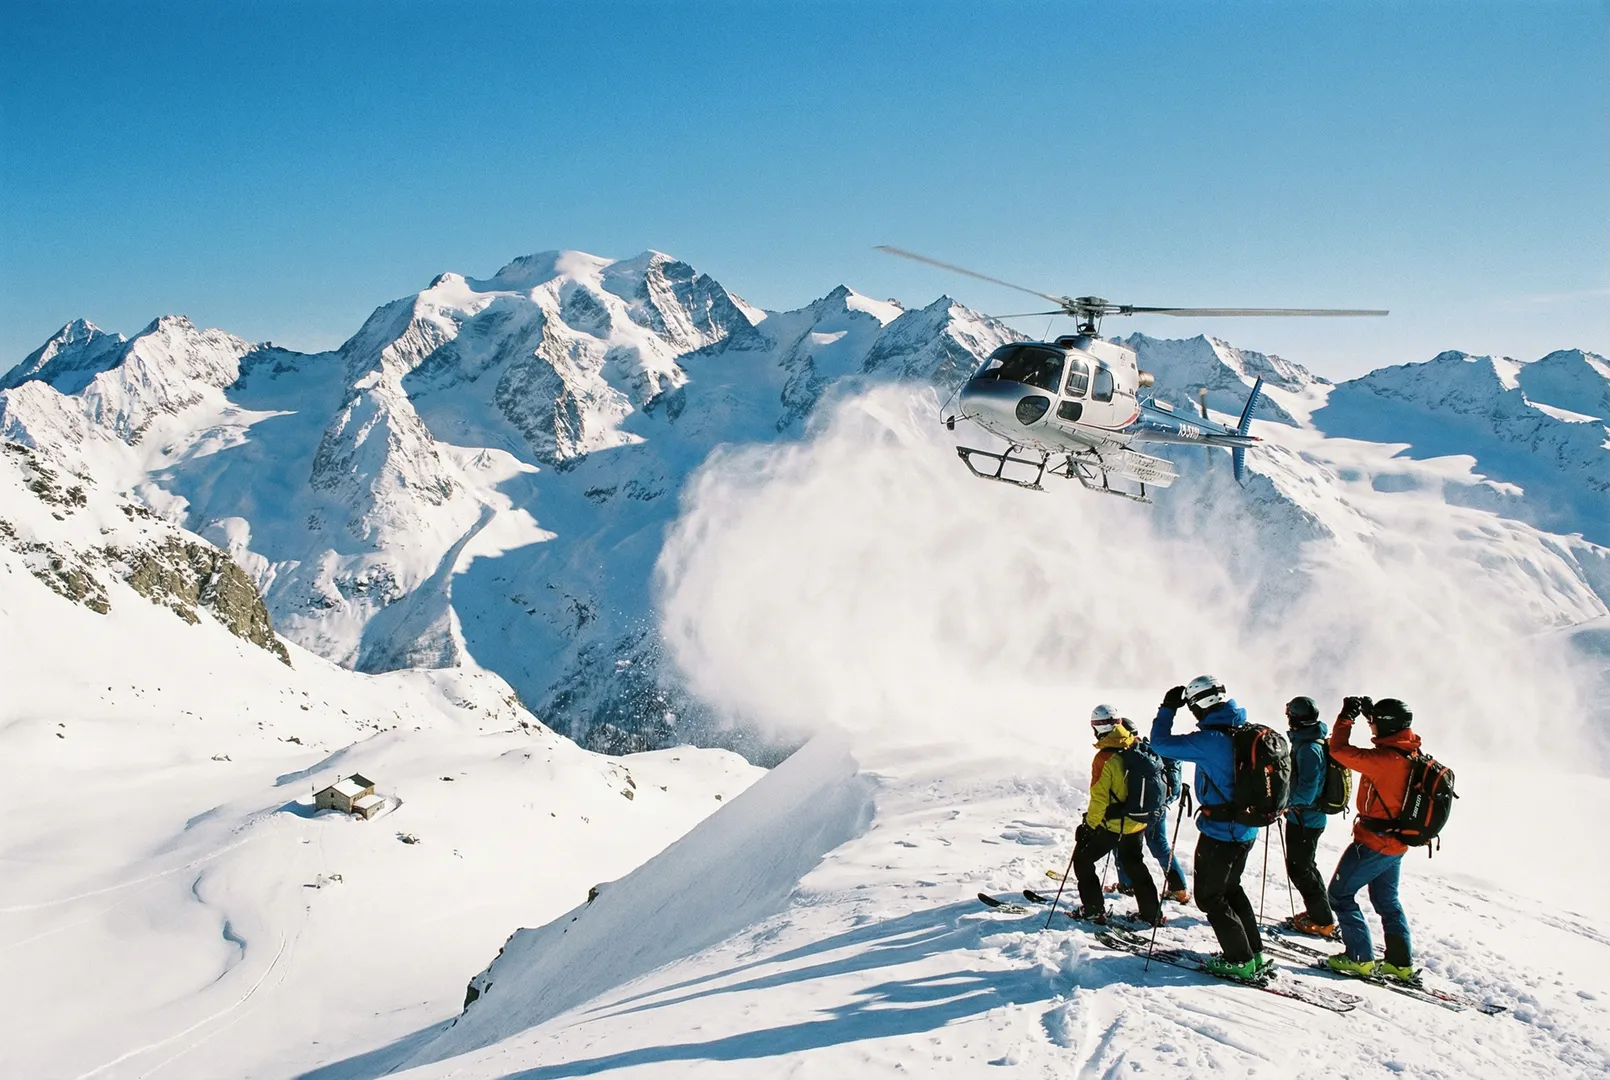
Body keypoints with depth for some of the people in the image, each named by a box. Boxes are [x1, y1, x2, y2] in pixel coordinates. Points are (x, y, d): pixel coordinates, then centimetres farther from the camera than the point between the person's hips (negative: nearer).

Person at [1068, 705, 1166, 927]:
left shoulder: (1105, 758, -23)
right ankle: (1152, 913, 27)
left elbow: (1099, 798, -22)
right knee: (1135, 865, 24)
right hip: (1138, 823, 6)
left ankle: (1094, 909, 15)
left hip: (1111, 825, -6)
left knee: (1083, 860, 13)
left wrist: (1089, 825, -9)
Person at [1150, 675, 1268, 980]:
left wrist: (1168, 708, -8)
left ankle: (1241, 961, 9)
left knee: (1209, 896, 6)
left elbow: (1160, 743, -20)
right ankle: (1255, 954, 29)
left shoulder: (1210, 740, -25)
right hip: (1247, 830, 8)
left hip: (1219, 833, -8)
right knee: (1231, 888, 24)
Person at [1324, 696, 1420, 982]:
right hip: (1395, 844, 9)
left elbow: (1339, 750, -25)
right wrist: (1369, 712, 20)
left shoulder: (1387, 759, -27)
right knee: (1387, 900, 22)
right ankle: (1402, 963, 25)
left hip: (1374, 842, -9)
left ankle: (1360, 959, 7)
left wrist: (1347, 717, -12)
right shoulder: (1410, 754, 0)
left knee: (1340, 894, 5)